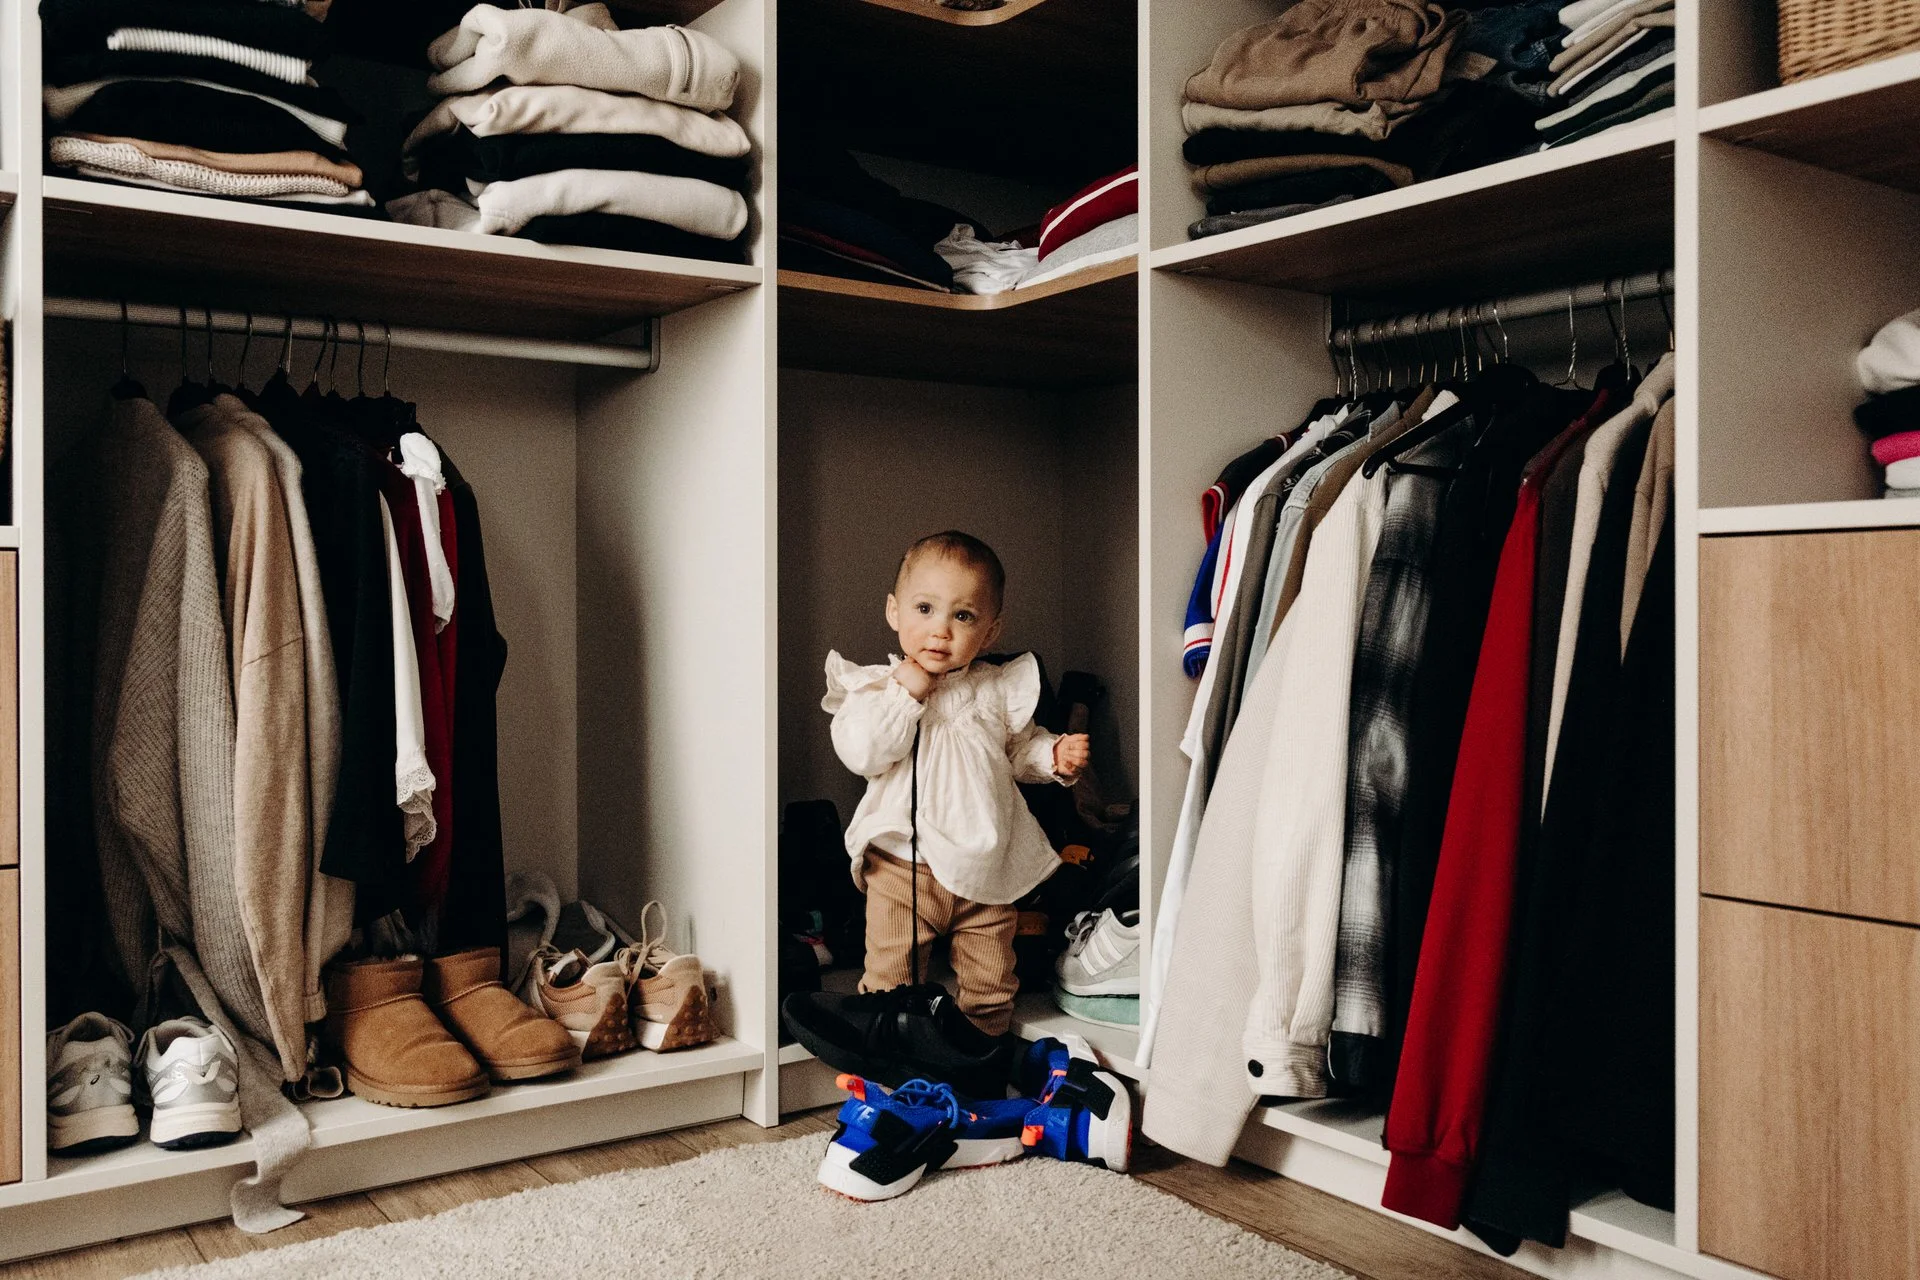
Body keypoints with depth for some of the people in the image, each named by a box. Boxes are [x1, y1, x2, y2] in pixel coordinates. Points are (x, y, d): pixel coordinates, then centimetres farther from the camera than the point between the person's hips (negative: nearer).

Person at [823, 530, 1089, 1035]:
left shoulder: (999, 689, 2)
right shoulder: (876, 686, -5)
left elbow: (1020, 749, 13)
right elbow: (860, 753, -20)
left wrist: (1056, 756, -7)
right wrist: (905, 692, -21)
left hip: (985, 868, 2)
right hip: (901, 866, -2)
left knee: (991, 985, 15)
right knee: (889, 980, 8)